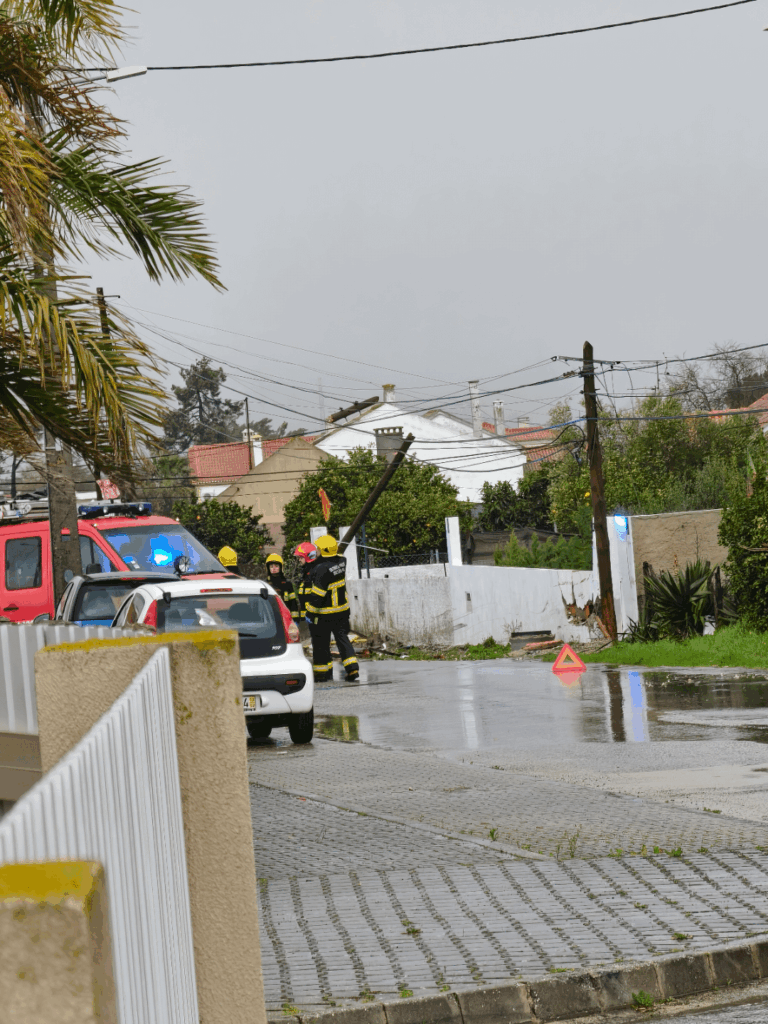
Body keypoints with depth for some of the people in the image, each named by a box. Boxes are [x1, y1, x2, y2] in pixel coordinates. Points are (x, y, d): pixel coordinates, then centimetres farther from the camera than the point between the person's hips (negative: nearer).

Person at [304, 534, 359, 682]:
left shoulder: (322, 569, -24)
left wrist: (310, 612, -17)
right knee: (342, 638, 13)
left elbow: (317, 594, -24)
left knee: (321, 643, 6)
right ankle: (352, 668, 4)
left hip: (324, 614, -7)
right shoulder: (342, 561, -3)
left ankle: (322, 672, 14)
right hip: (342, 610, 7)